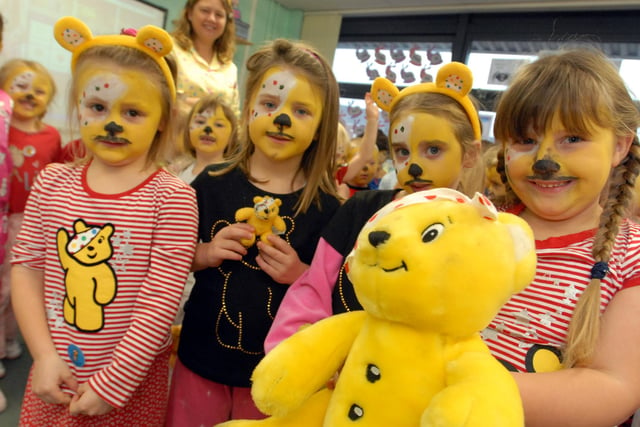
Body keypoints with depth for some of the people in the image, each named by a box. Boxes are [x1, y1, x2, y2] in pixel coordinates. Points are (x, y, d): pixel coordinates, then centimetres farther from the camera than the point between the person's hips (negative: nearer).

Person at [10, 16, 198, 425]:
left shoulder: (173, 198, -17)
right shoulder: (53, 182, -3)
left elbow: (161, 302, -17)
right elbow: (26, 269, 1)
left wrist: (111, 382, -14)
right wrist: (45, 356, -6)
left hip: (133, 381, -3)